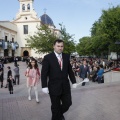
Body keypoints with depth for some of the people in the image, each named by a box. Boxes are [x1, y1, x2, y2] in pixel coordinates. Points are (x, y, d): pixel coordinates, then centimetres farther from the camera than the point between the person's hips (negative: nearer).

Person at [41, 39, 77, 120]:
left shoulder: (66, 57, 5)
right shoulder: (47, 57, -8)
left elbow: (70, 70, 11)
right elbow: (44, 73, -10)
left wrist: (74, 81, 9)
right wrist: (44, 86, -15)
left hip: (65, 86, 4)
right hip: (54, 86, -4)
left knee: (68, 103, 11)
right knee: (55, 107, 9)